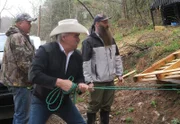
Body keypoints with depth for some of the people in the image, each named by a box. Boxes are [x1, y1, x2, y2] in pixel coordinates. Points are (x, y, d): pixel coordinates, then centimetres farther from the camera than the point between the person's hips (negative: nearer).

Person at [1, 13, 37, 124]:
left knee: (19, 113, 19)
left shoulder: (18, 36, 19)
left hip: (17, 79, 11)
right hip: (20, 81, -11)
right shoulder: (18, 37, -15)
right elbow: (23, 62, -22)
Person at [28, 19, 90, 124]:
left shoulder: (77, 56, -1)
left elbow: (79, 76, 8)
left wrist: (80, 84, -17)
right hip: (42, 101, -5)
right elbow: (34, 75, -28)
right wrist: (59, 82, -32)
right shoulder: (45, 50, -20)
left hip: (64, 101, 5)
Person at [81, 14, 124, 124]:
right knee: (94, 106, 6)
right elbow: (85, 63, -15)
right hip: (97, 81, -6)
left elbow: (117, 58, 16)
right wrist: (89, 81, -19)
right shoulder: (89, 41, -13)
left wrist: (119, 73, 10)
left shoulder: (111, 39, 9)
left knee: (107, 106, 15)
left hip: (110, 80, 6)